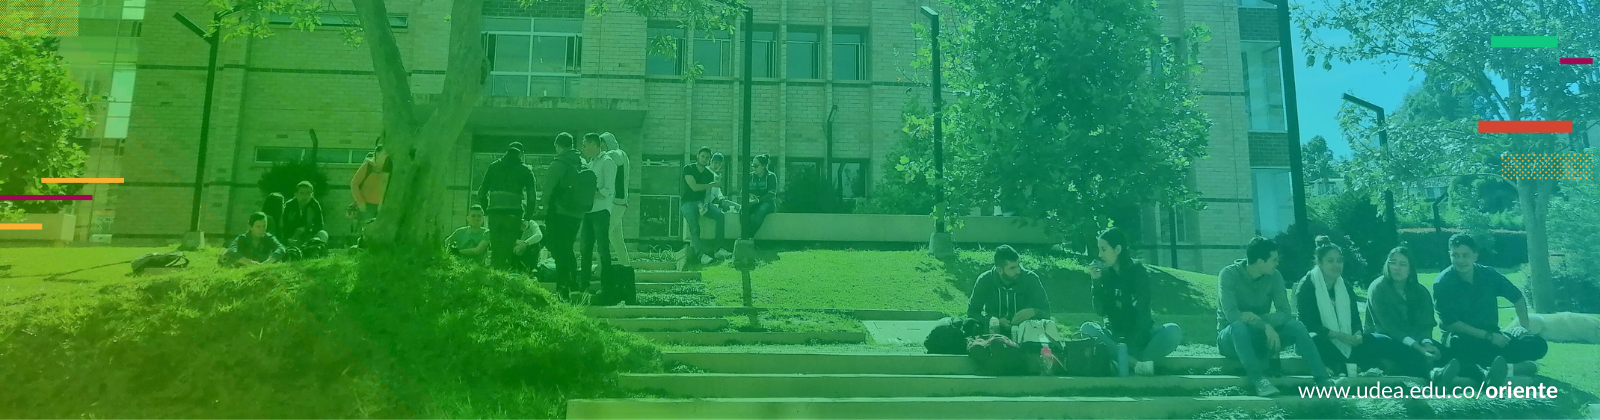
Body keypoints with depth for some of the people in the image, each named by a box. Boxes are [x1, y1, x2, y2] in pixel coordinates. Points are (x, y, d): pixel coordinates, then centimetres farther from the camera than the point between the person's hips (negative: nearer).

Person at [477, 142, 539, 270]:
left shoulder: (493, 167, 15)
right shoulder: (525, 170, 7)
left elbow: (482, 191, 13)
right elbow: (532, 195, 3)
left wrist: (484, 210, 18)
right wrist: (528, 217, 8)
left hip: (495, 213, 2)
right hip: (513, 215, -2)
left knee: (495, 249, 8)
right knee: (509, 249, 0)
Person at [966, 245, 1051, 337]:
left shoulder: (1030, 279, -10)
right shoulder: (985, 281, -10)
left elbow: (1046, 312, -5)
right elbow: (971, 314, -7)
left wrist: (1033, 312, -29)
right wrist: (995, 321, -26)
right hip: (993, 332, -1)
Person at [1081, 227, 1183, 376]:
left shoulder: (1138, 272, -7)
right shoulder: (1104, 274, 1)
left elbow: (1142, 312, -14)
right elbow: (1100, 311, -6)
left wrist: (1131, 345, -25)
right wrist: (1096, 282, -18)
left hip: (1140, 335, -2)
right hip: (1115, 336, 2)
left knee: (1173, 331, -29)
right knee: (1087, 328, -29)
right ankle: (1137, 363, -34)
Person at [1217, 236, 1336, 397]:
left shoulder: (1274, 276, -4)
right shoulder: (1229, 274, -18)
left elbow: (1284, 313, -12)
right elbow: (1231, 315, -27)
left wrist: (1259, 318, -30)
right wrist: (1265, 326, -34)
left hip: (1259, 337, 4)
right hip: (1231, 338, -4)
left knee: (1295, 326, -20)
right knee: (1238, 325, -38)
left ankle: (1322, 379, -20)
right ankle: (1258, 378, -39)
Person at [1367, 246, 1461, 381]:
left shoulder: (1420, 291, 7)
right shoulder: (1377, 289, -9)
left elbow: (1425, 322, -3)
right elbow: (1388, 326, -18)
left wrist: (1426, 343, -27)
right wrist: (1417, 347, -30)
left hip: (1415, 339, 4)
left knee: (1437, 348, -29)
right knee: (1407, 352, -37)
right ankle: (1433, 373, -67)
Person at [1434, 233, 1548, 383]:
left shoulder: (1489, 275, 1)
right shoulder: (1443, 283, -12)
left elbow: (1517, 297, 18)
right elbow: (1450, 323, -14)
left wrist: (1523, 324, 3)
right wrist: (1488, 336, -18)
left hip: (1492, 335, 6)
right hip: (1462, 337, -6)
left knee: (1538, 345, -17)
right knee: (1456, 344, -40)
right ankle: (1518, 367, -35)